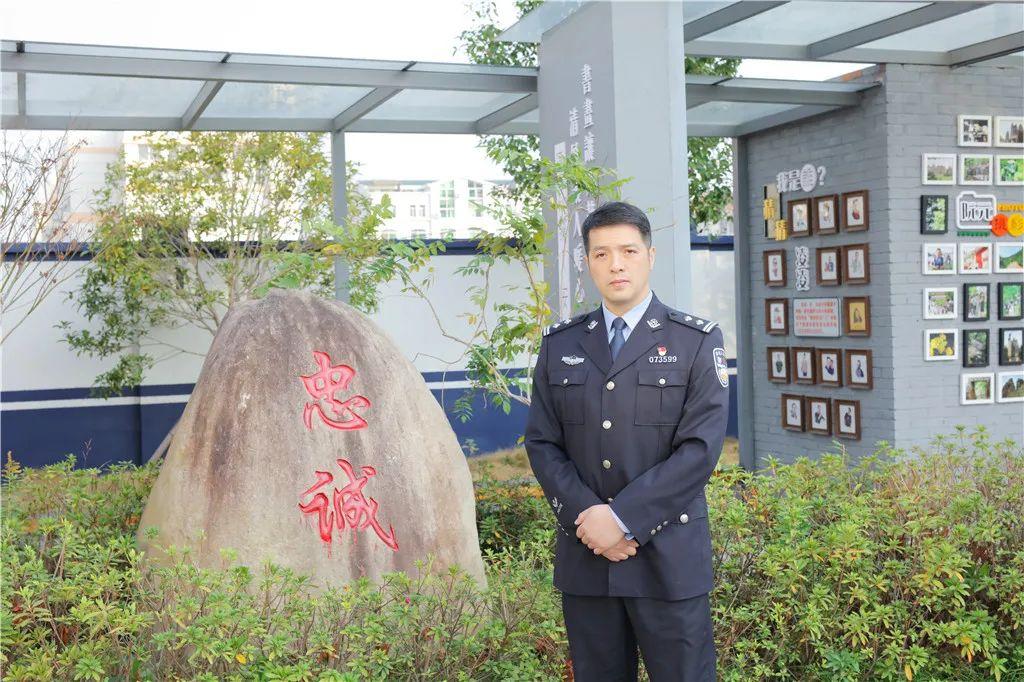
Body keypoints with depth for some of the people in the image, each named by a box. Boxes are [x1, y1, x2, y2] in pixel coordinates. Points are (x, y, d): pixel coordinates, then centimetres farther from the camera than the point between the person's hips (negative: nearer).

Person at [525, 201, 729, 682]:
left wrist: (622, 517, -15)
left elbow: (701, 448, -9)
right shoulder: (559, 345, 9)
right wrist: (587, 516, -10)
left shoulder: (696, 341, 0)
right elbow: (542, 444, 5)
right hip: (584, 557, 3)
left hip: (668, 557, -2)